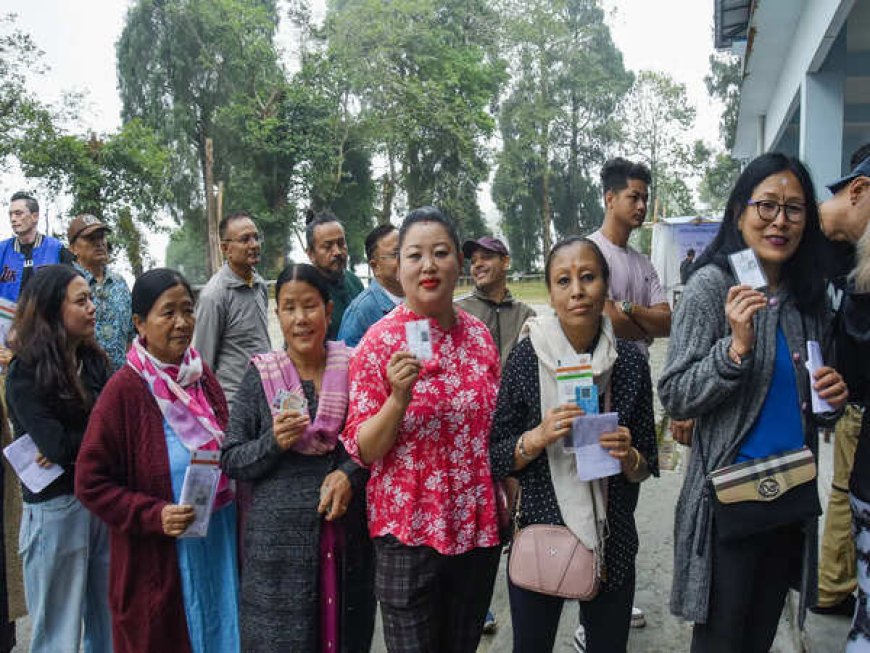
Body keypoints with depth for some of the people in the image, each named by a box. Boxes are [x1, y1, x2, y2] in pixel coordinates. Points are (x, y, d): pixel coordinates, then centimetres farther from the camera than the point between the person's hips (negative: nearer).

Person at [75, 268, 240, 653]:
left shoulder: (201, 376, 3)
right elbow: (90, 482, -11)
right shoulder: (124, 390, -14)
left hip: (219, 544, 5)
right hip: (158, 561, -5)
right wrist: (153, 515, -21)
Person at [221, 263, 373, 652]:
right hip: (279, 538, -1)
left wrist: (351, 474, -11)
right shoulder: (260, 376, -2)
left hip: (348, 538, 1)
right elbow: (231, 461, 1)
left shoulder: (354, 368, 0)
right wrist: (273, 442, -18)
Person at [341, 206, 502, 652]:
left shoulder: (479, 335, 3)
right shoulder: (380, 341, -11)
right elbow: (362, 450, -10)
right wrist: (398, 398, -25)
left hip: (478, 527, 4)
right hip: (409, 531, -4)